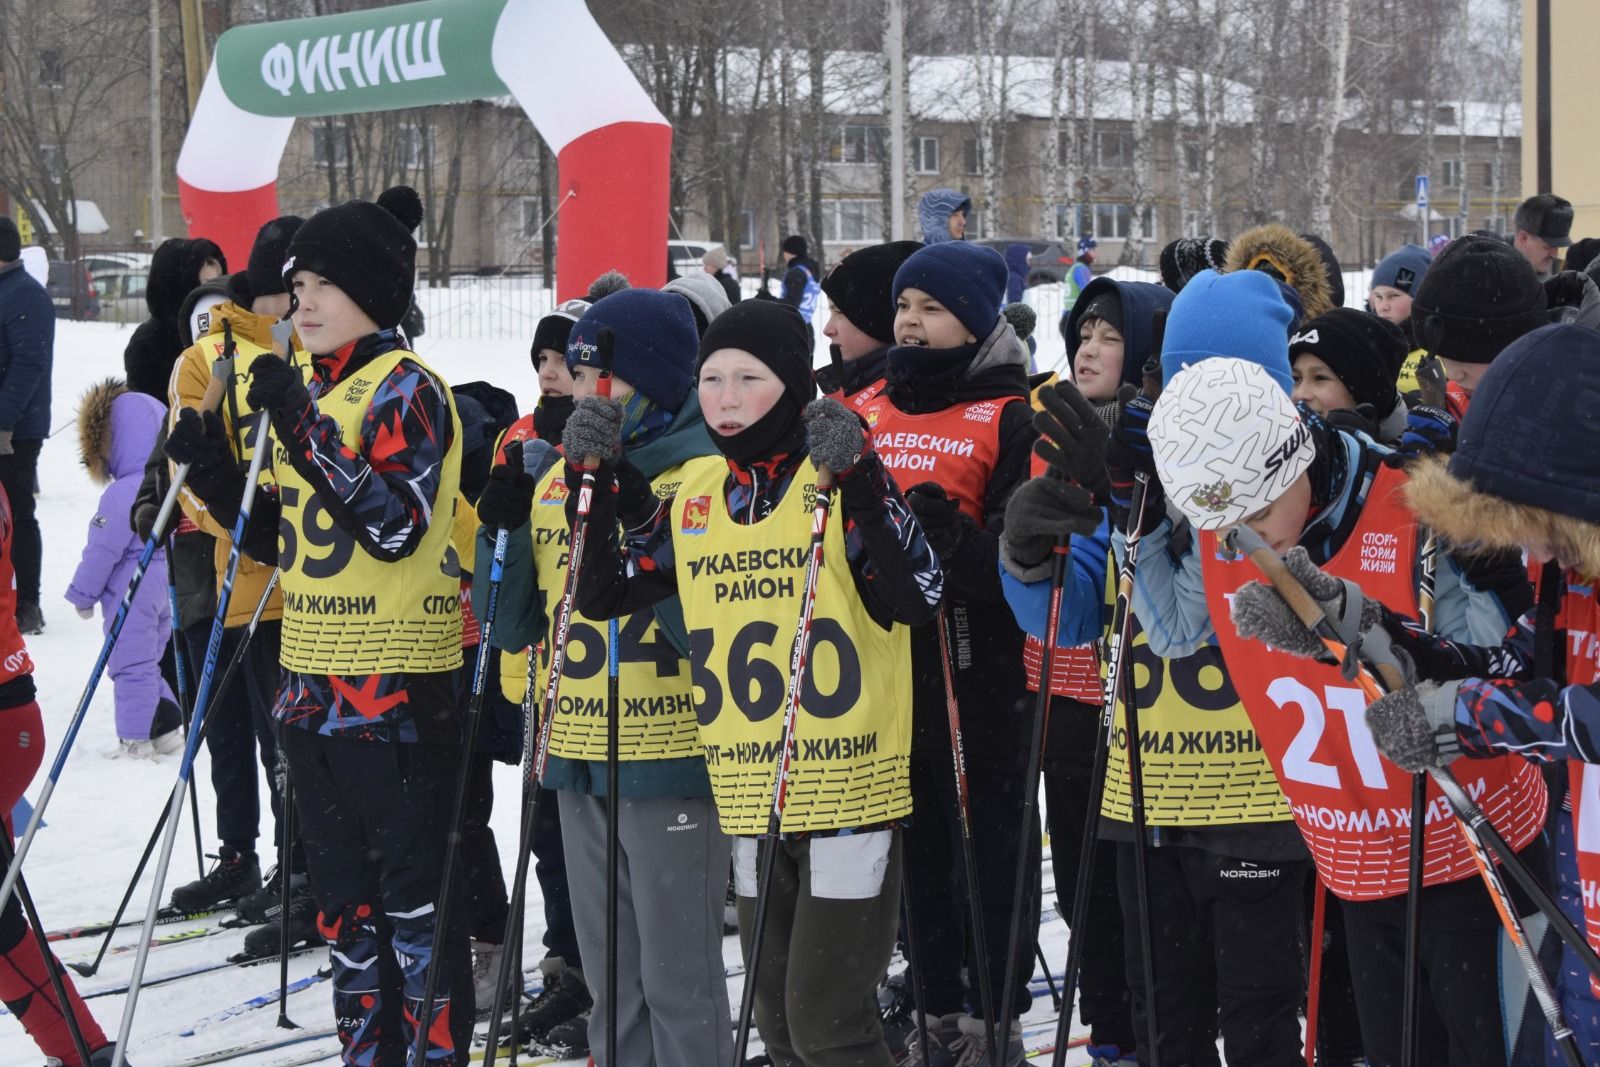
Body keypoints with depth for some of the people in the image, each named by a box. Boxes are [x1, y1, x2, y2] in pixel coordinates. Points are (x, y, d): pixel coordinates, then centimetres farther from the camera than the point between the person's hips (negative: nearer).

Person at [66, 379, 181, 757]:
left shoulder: (122, 492, -22)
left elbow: (103, 550, -18)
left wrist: (82, 593, -6)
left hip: (129, 594, -9)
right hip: (161, 587, 9)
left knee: (131, 663, -2)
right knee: (147, 661, 18)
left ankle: (135, 739, 1)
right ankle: (166, 728, 20)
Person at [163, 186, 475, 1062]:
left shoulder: (405, 388, -10)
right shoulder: (315, 395, 14)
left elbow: (397, 527, -23)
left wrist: (302, 427, -26)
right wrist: (214, 472, 4)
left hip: (396, 685, -9)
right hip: (314, 681, 9)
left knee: (413, 889, -2)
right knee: (342, 892, 15)